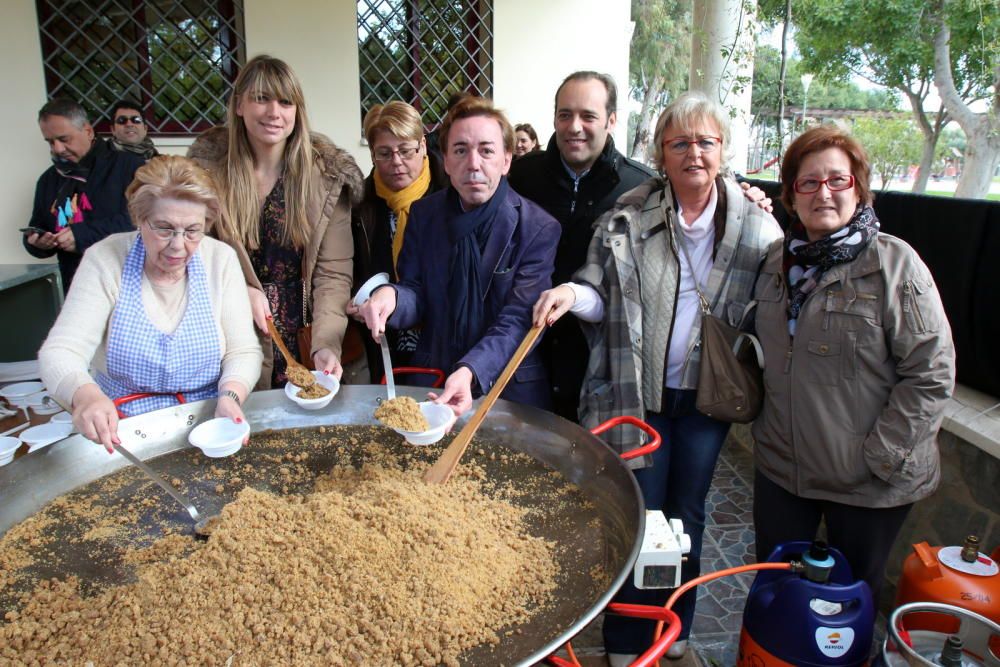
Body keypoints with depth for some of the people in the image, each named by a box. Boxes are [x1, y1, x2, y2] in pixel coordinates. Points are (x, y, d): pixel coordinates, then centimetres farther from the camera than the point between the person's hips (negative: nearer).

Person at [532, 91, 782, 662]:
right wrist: (574, 294, -22)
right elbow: (605, 298, 0)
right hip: (640, 391, -1)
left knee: (687, 514, 17)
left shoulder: (756, 226, -3)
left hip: (707, 395, 2)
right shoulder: (628, 218, -6)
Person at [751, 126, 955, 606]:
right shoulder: (777, 260, 3)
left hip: (869, 484, -4)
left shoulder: (895, 264, -14)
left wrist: (880, 457, -16)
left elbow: (932, 375, -15)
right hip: (781, 464, 5)